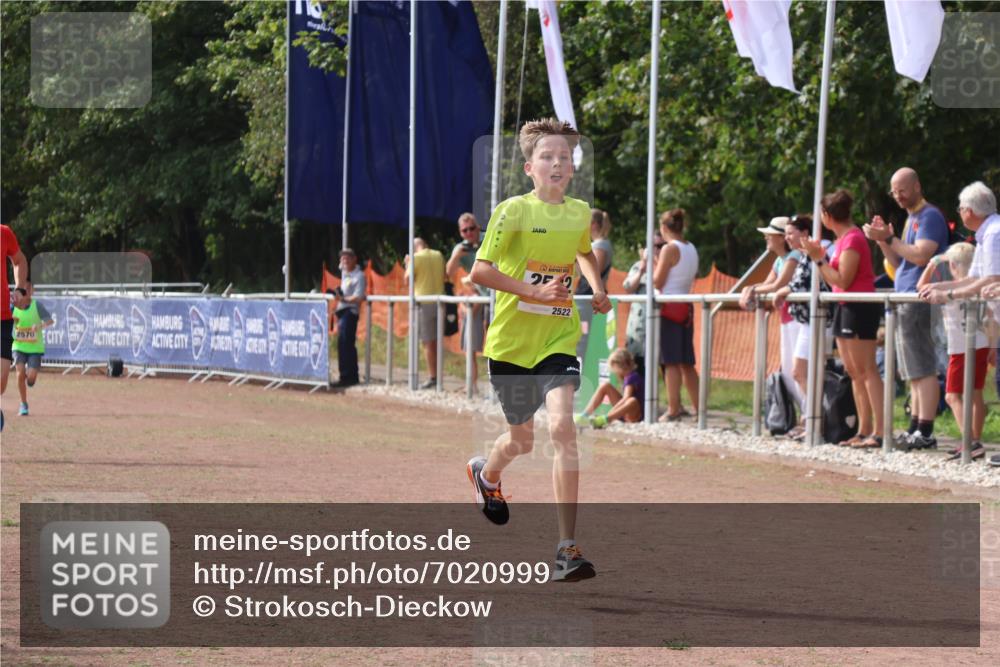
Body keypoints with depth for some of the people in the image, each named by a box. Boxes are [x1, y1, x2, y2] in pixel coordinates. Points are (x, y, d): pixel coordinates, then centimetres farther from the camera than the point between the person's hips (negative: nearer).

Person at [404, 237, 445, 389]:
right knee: (436, 342, 14)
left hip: (424, 302, -5)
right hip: (439, 301, 5)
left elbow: (408, 278, -5)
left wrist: (407, 264, 9)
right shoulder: (438, 256, 6)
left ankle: (433, 378, -7)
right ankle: (437, 376, 17)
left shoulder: (416, 258, -9)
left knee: (428, 342, -3)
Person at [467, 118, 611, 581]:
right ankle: (487, 475, 54)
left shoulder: (580, 213, 5)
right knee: (521, 440, 13)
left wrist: (597, 288, 12)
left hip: (558, 340, 2)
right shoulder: (513, 211, -9)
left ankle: (567, 548, -19)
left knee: (562, 426, -20)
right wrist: (533, 291, -23)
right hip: (511, 339, -2)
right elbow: (480, 271, -14)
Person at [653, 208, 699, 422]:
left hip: (669, 307, -7)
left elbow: (658, 282, -12)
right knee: (686, 362, 12)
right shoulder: (691, 249, 11)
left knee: (671, 362, -6)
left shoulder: (669, 249, -11)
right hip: (686, 307, 7)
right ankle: (697, 408, 12)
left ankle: (673, 409, -9)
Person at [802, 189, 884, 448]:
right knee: (853, 372, 10)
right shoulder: (843, 239, 15)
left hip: (859, 308, -10)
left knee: (866, 370, -13)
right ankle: (863, 431, 11)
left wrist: (819, 259, -14)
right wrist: (818, 257, 12)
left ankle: (880, 431, -17)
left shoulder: (852, 239, -14)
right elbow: (834, 282, 18)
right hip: (845, 308, 10)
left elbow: (843, 281, -19)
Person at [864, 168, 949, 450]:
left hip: (919, 300, -10)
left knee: (923, 370, -11)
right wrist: (883, 239, 7)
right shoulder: (910, 218, 21)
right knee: (915, 372, 10)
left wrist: (889, 238, -16)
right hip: (905, 301, 10)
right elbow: (898, 262, 22)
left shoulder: (930, 216, -7)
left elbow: (921, 256, -20)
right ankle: (914, 429, 11)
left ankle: (925, 432, -14)